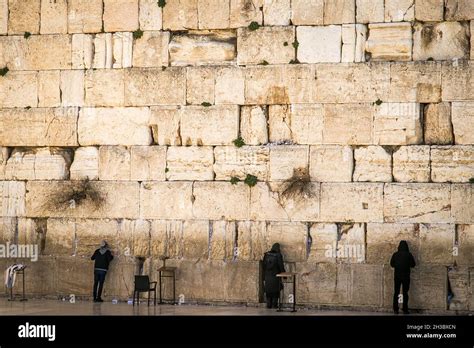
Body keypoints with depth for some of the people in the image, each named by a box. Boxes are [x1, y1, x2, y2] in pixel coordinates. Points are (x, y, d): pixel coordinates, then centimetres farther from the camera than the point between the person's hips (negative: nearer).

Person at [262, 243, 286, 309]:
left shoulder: (266, 255, 1)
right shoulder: (278, 255, -10)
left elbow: (264, 266, 4)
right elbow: (281, 266, -8)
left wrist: (264, 276, 11)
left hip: (267, 276, 3)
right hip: (275, 276, -3)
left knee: (268, 290, 10)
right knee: (275, 290, 5)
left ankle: (269, 304, 9)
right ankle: (274, 304, 2)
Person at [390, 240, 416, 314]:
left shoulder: (395, 255, -3)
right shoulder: (409, 255, -7)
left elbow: (391, 264, 4)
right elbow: (413, 264, -2)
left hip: (397, 276, 1)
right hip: (406, 276, -1)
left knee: (396, 293, 7)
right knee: (405, 293, 4)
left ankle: (395, 310, 2)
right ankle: (405, 309, 1)